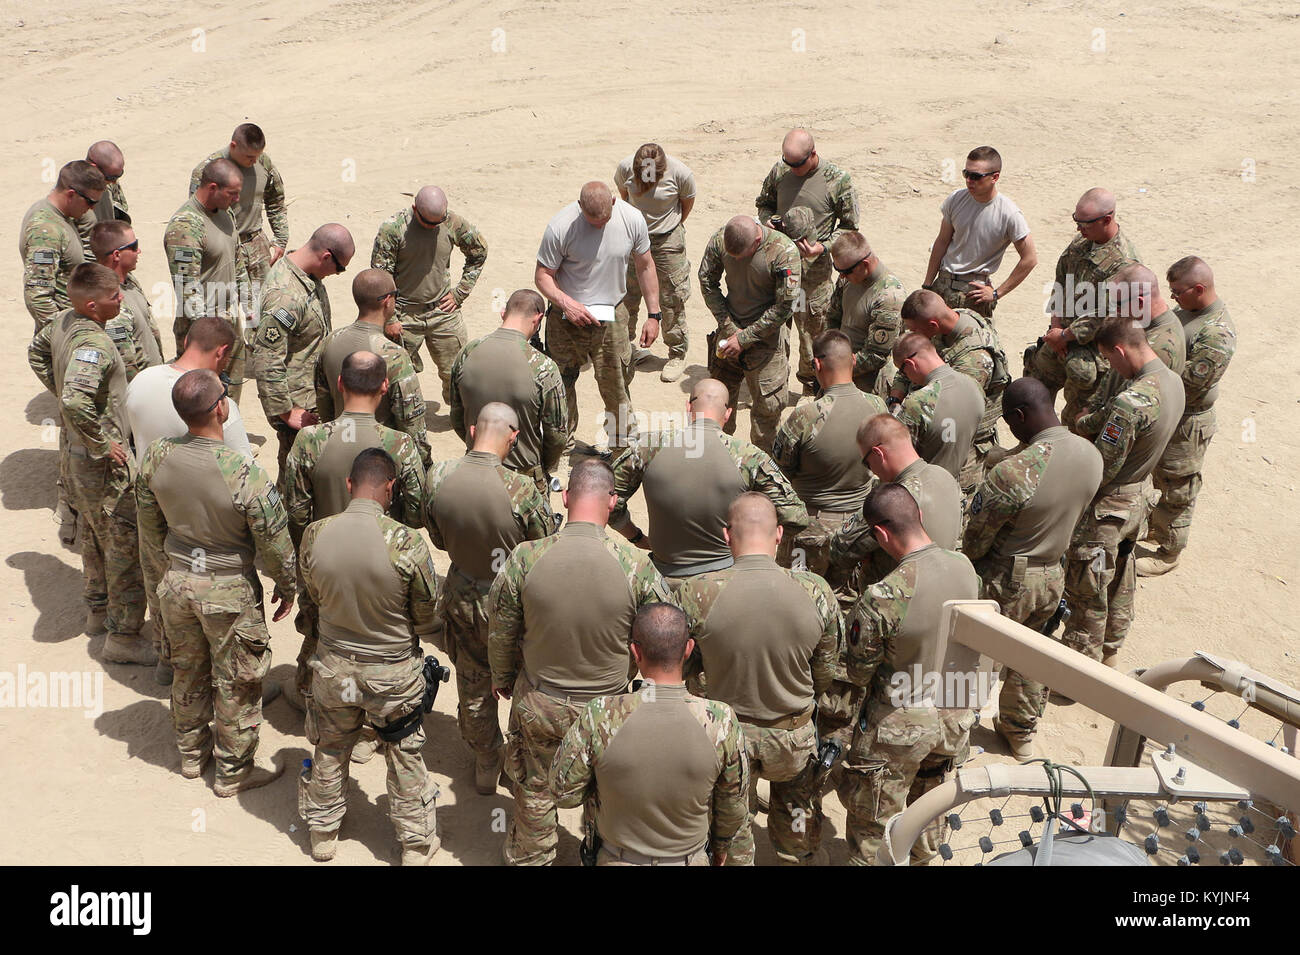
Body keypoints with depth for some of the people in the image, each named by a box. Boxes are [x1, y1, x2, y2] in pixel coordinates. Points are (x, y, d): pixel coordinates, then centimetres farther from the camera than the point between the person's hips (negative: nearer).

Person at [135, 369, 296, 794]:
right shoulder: (245, 473, -29)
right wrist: (286, 587, 1)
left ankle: (192, 752, 46)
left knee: (187, 670, 25)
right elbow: (274, 542, -18)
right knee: (235, 683, 14)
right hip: (230, 593, -5)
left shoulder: (156, 457, -12)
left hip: (176, 583, 5)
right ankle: (234, 770, 32)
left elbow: (150, 528, 3)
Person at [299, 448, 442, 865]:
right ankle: (416, 844, 33)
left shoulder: (314, 535, -17)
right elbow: (427, 619, -13)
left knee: (330, 752, 25)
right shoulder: (406, 543, -27)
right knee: (405, 757, 18)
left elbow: (315, 595, 2)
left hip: (333, 667, 3)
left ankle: (323, 833, 44)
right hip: (394, 673, -2)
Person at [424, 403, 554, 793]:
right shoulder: (520, 489, -30)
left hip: (462, 598, 4)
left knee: (473, 688, 23)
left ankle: (486, 767, 42)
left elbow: (439, 539, 0)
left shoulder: (438, 476, -16)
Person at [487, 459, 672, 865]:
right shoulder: (636, 565, -23)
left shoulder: (525, 558, -21)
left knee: (535, 791, 25)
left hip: (539, 705, 1)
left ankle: (530, 857, 47)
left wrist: (501, 677, 15)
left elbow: (501, 631, -6)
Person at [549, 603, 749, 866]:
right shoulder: (721, 722, -22)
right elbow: (733, 805, -7)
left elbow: (563, 791, -13)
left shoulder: (599, 717, -26)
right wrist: (722, 847, 13)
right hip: (691, 859, 1)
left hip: (616, 859, 0)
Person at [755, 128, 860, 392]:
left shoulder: (839, 180, -10)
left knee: (813, 326, 6)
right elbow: (763, 203, 18)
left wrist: (824, 246, -17)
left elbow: (849, 226, -1)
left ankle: (812, 380, 28)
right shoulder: (779, 171, 0)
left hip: (814, 266, -3)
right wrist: (767, 220, -5)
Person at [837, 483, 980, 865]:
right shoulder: (965, 567, -12)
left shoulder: (881, 599, -32)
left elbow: (857, 673, -18)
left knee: (871, 821, 15)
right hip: (954, 719, 7)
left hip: (899, 729, -6)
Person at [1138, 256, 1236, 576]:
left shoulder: (1217, 334, -29)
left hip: (1186, 424, -9)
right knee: (1159, 476, 26)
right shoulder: (1187, 311, 1)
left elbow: (1188, 385, -29)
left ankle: (1168, 553, 24)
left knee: (1176, 491, 8)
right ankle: (1155, 528, 47)